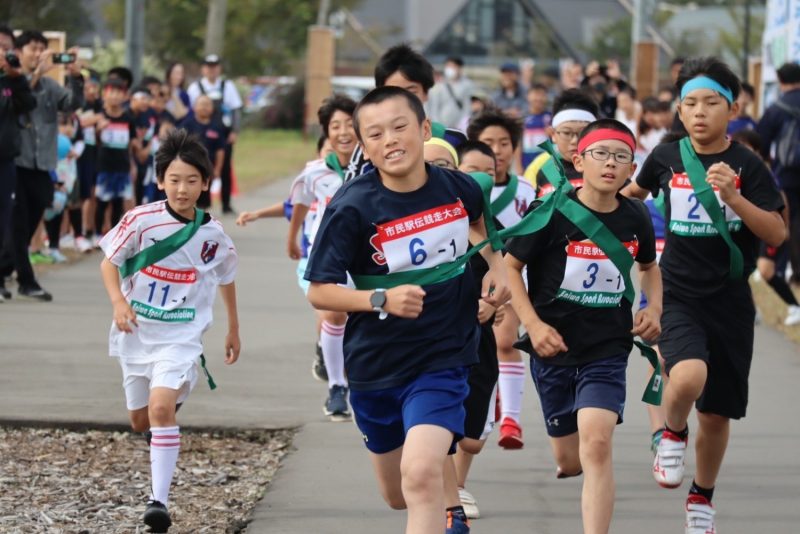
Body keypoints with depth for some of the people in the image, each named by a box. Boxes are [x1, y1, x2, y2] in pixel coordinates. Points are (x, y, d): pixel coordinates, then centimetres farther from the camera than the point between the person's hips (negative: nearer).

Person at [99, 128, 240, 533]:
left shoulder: (212, 235, -4)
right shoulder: (142, 220, -10)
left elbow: (225, 278, 14)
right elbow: (109, 262, -1)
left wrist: (233, 330, 22)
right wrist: (118, 303, -18)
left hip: (181, 336, -2)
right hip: (137, 332, 2)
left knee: (161, 406, -24)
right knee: (139, 420, 14)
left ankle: (160, 500, -23)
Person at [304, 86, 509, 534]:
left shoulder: (459, 189, -6)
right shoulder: (351, 208, -17)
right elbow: (319, 292, -14)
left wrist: (496, 263, 5)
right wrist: (382, 299, -29)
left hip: (443, 359, -1)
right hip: (375, 365, 1)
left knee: (421, 474, -26)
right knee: (399, 495, 19)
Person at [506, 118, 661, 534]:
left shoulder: (635, 218, -2)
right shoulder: (553, 214, -12)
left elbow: (649, 266, 20)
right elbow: (511, 266, -4)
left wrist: (653, 309, 2)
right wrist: (532, 325, -14)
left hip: (608, 348, 0)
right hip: (554, 346, 0)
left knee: (596, 445, -20)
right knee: (569, 459, 12)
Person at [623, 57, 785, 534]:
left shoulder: (747, 167, -8)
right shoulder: (667, 158, -1)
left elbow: (777, 234, -15)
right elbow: (636, 190, 23)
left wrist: (734, 198, -26)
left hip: (730, 302, 0)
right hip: (678, 296, 0)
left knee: (717, 413, 11)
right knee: (688, 377, -31)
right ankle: (673, 434, 2)